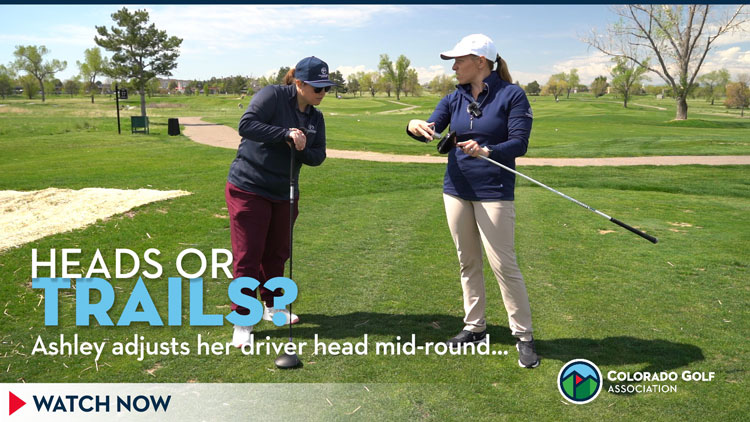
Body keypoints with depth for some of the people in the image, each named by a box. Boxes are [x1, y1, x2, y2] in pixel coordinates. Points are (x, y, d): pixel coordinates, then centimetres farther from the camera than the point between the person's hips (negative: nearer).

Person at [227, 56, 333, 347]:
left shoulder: (316, 117, 7)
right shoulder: (273, 95, -13)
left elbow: (319, 156, 4)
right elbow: (246, 124, -24)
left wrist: (303, 150, -18)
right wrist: (286, 133, -29)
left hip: (284, 193, 7)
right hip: (248, 189, -6)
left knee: (276, 254, 16)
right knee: (247, 256, -2)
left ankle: (271, 307, 35)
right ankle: (243, 321, 9)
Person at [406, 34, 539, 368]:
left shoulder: (512, 95, -7)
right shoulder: (455, 99, 8)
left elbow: (519, 143, -13)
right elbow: (432, 129, -4)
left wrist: (486, 150, -31)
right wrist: (416, 127, -27)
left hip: (493, 192, -5)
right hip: (456, 189, 6)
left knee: (503, 263, -5)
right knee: (468, 262, 12)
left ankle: (523, 336, 8)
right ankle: (475, 327, 26)